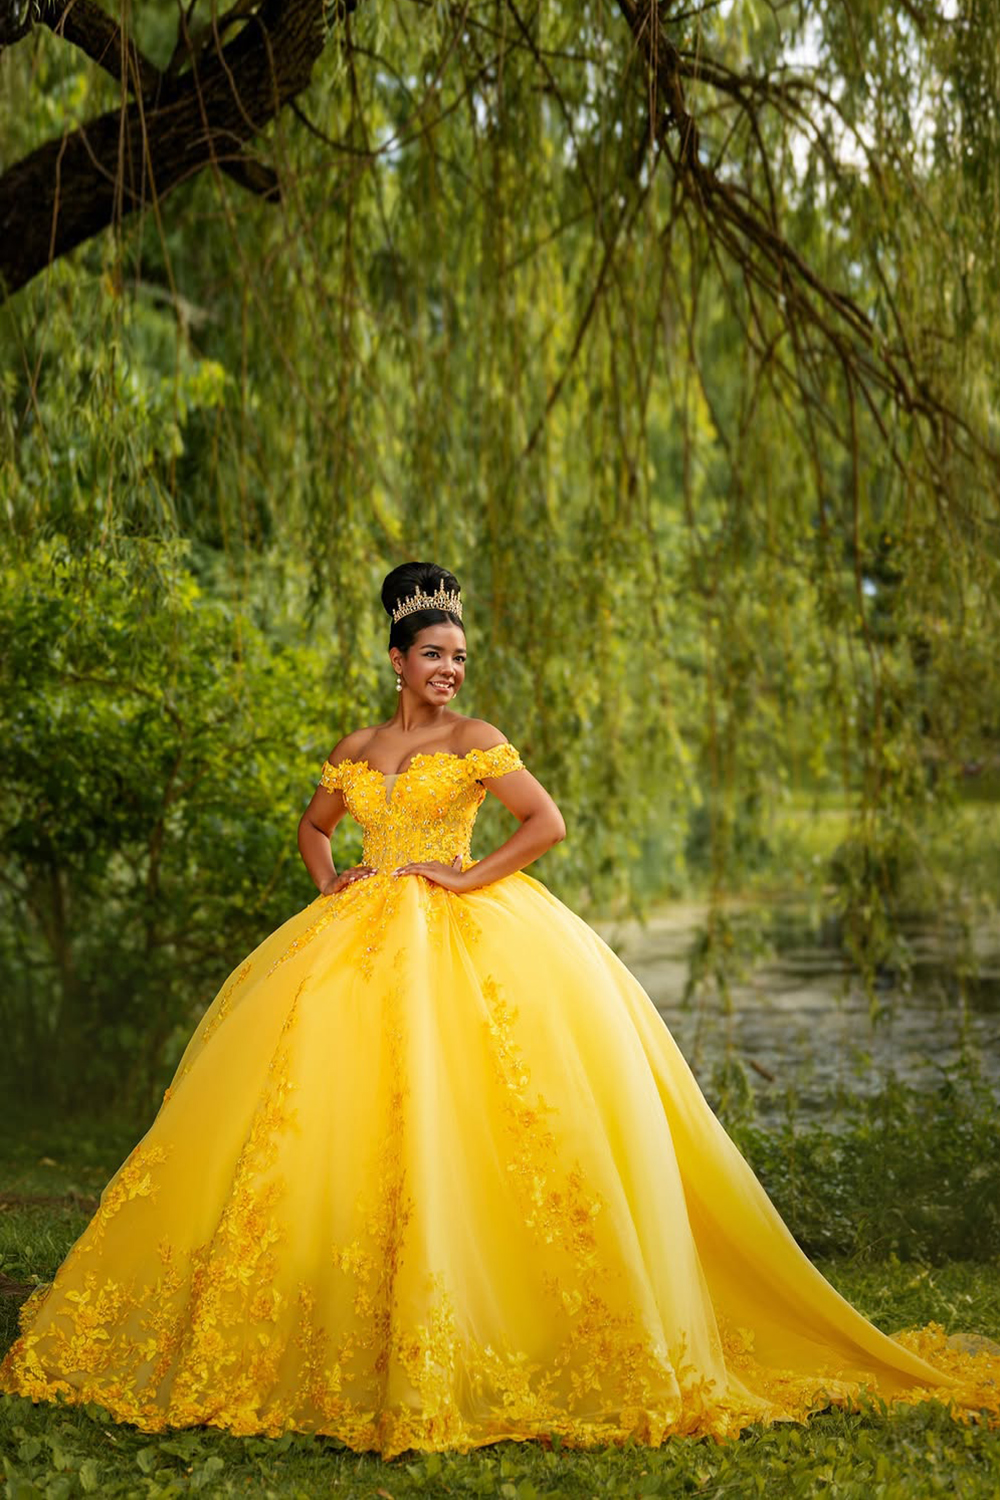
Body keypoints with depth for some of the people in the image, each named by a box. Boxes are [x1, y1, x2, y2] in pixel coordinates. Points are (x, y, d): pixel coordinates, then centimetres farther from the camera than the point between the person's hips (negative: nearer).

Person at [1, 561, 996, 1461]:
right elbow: (313, 825, 29)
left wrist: (467, 876, -11)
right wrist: (327, 886, 11)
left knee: (440, 1117, -13)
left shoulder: (475, 741, 1)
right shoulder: (356, 751, 14)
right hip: (359, 942, 5)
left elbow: (548, 823, -8)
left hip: (460, 938, -4)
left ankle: (455, 1342, -6)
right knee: (328, 1115, -3)